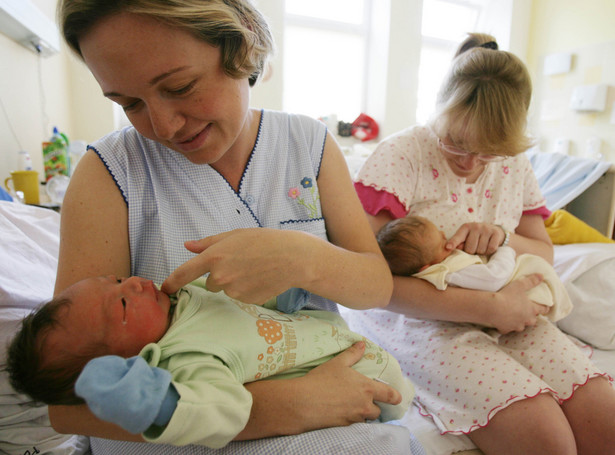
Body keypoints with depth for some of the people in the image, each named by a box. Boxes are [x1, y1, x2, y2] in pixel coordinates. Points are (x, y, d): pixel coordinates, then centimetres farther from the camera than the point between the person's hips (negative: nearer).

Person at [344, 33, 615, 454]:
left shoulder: (515, 165, 7)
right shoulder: (400, 155, -14)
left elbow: (545, 253, 15)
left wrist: (504, 237, -10)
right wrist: (489, 307, -23)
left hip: (508, 317, 6)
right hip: (421, 320, -6)